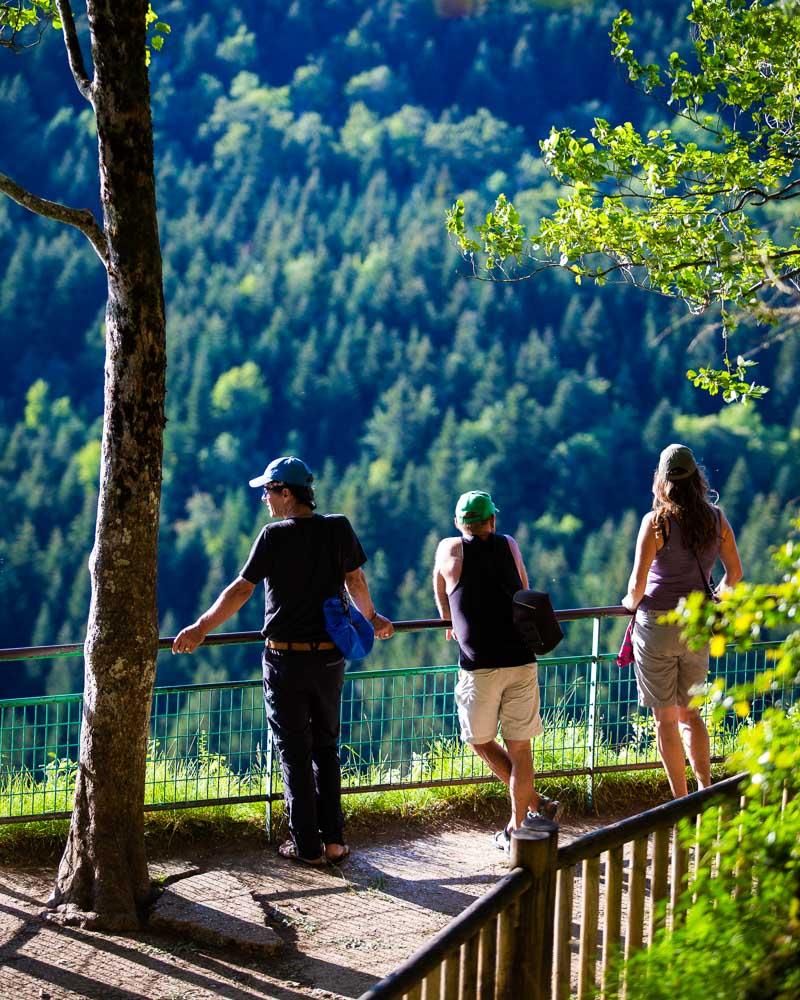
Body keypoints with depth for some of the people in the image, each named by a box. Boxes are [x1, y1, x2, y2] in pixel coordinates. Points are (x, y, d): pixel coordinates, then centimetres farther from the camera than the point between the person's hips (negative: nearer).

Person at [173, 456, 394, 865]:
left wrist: (200, 629, -5)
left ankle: (307, 846, 7)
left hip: (285, 659, -4)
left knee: (295, 753, 6)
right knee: (326, 747, 17)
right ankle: (334, 839, 14)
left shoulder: (275, 536, -12)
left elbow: (241, 590, -13)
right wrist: (371, 618, 30)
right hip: (330, 657, 4)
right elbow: (356, 581, 12)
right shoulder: (338, 529, 0)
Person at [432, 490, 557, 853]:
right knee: (519, 746, 7)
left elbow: (441, 595, 25)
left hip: (479, 666, -2)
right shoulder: (509, 545, 12)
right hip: (521, 660, 2)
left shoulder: (449, 549, 7)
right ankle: (517, 828, 10)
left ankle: (535, 803, 11)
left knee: (480, 740, 16)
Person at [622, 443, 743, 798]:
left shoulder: (657, 521, -13)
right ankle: (706, 790, 6)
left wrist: (631, 602, 7)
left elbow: (638, 582, -15)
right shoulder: (717, 519, 0)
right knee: (689, 712, 20)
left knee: (666, 717, 5)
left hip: (658, 623, -4)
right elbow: (735, 573, 9)